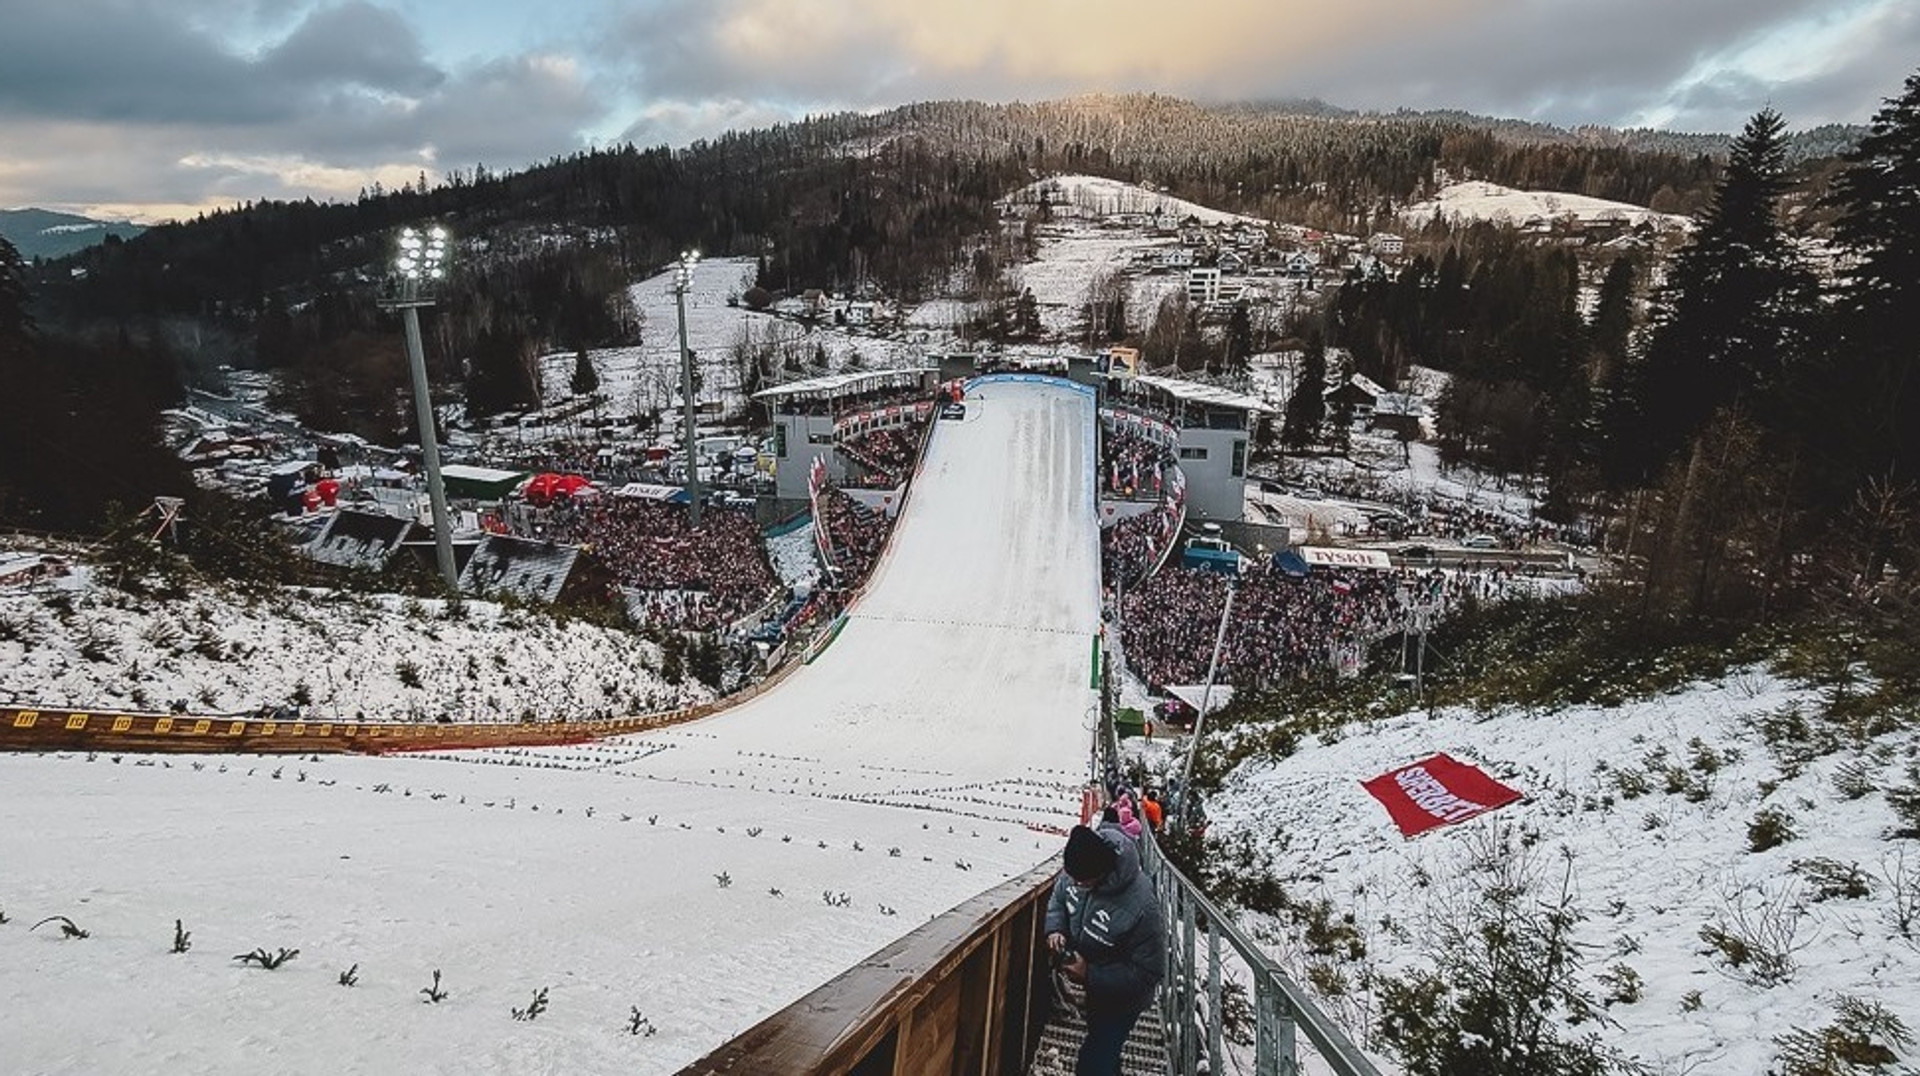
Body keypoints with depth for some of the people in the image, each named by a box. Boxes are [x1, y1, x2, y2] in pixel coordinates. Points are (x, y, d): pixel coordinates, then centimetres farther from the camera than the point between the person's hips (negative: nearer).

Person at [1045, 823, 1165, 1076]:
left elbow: (1147, 973, -29)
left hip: (1121, 999, -6)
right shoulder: (1076, 871, -21)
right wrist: (1055, 929, -15)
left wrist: (1090, 976, -31)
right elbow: (1058, 897, 3)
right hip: (1093, 988, 7)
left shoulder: (1140, 907, -39)